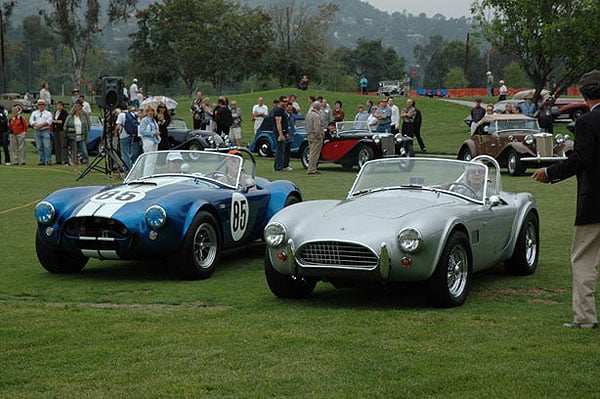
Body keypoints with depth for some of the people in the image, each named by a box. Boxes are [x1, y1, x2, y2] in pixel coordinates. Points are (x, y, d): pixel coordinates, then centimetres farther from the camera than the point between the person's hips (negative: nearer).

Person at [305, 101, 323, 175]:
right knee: (314, 154, -6)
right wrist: (319, 136, -17)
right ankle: (311, 170, -6)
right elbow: (317, 128, -24)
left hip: (309, 136, 10)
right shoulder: (316, 116, -18)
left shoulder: (308, 114, 12)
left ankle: (312, 169, 20)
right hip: (316, 138, -10)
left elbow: (305, 125, 22)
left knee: (311, 153, 15)